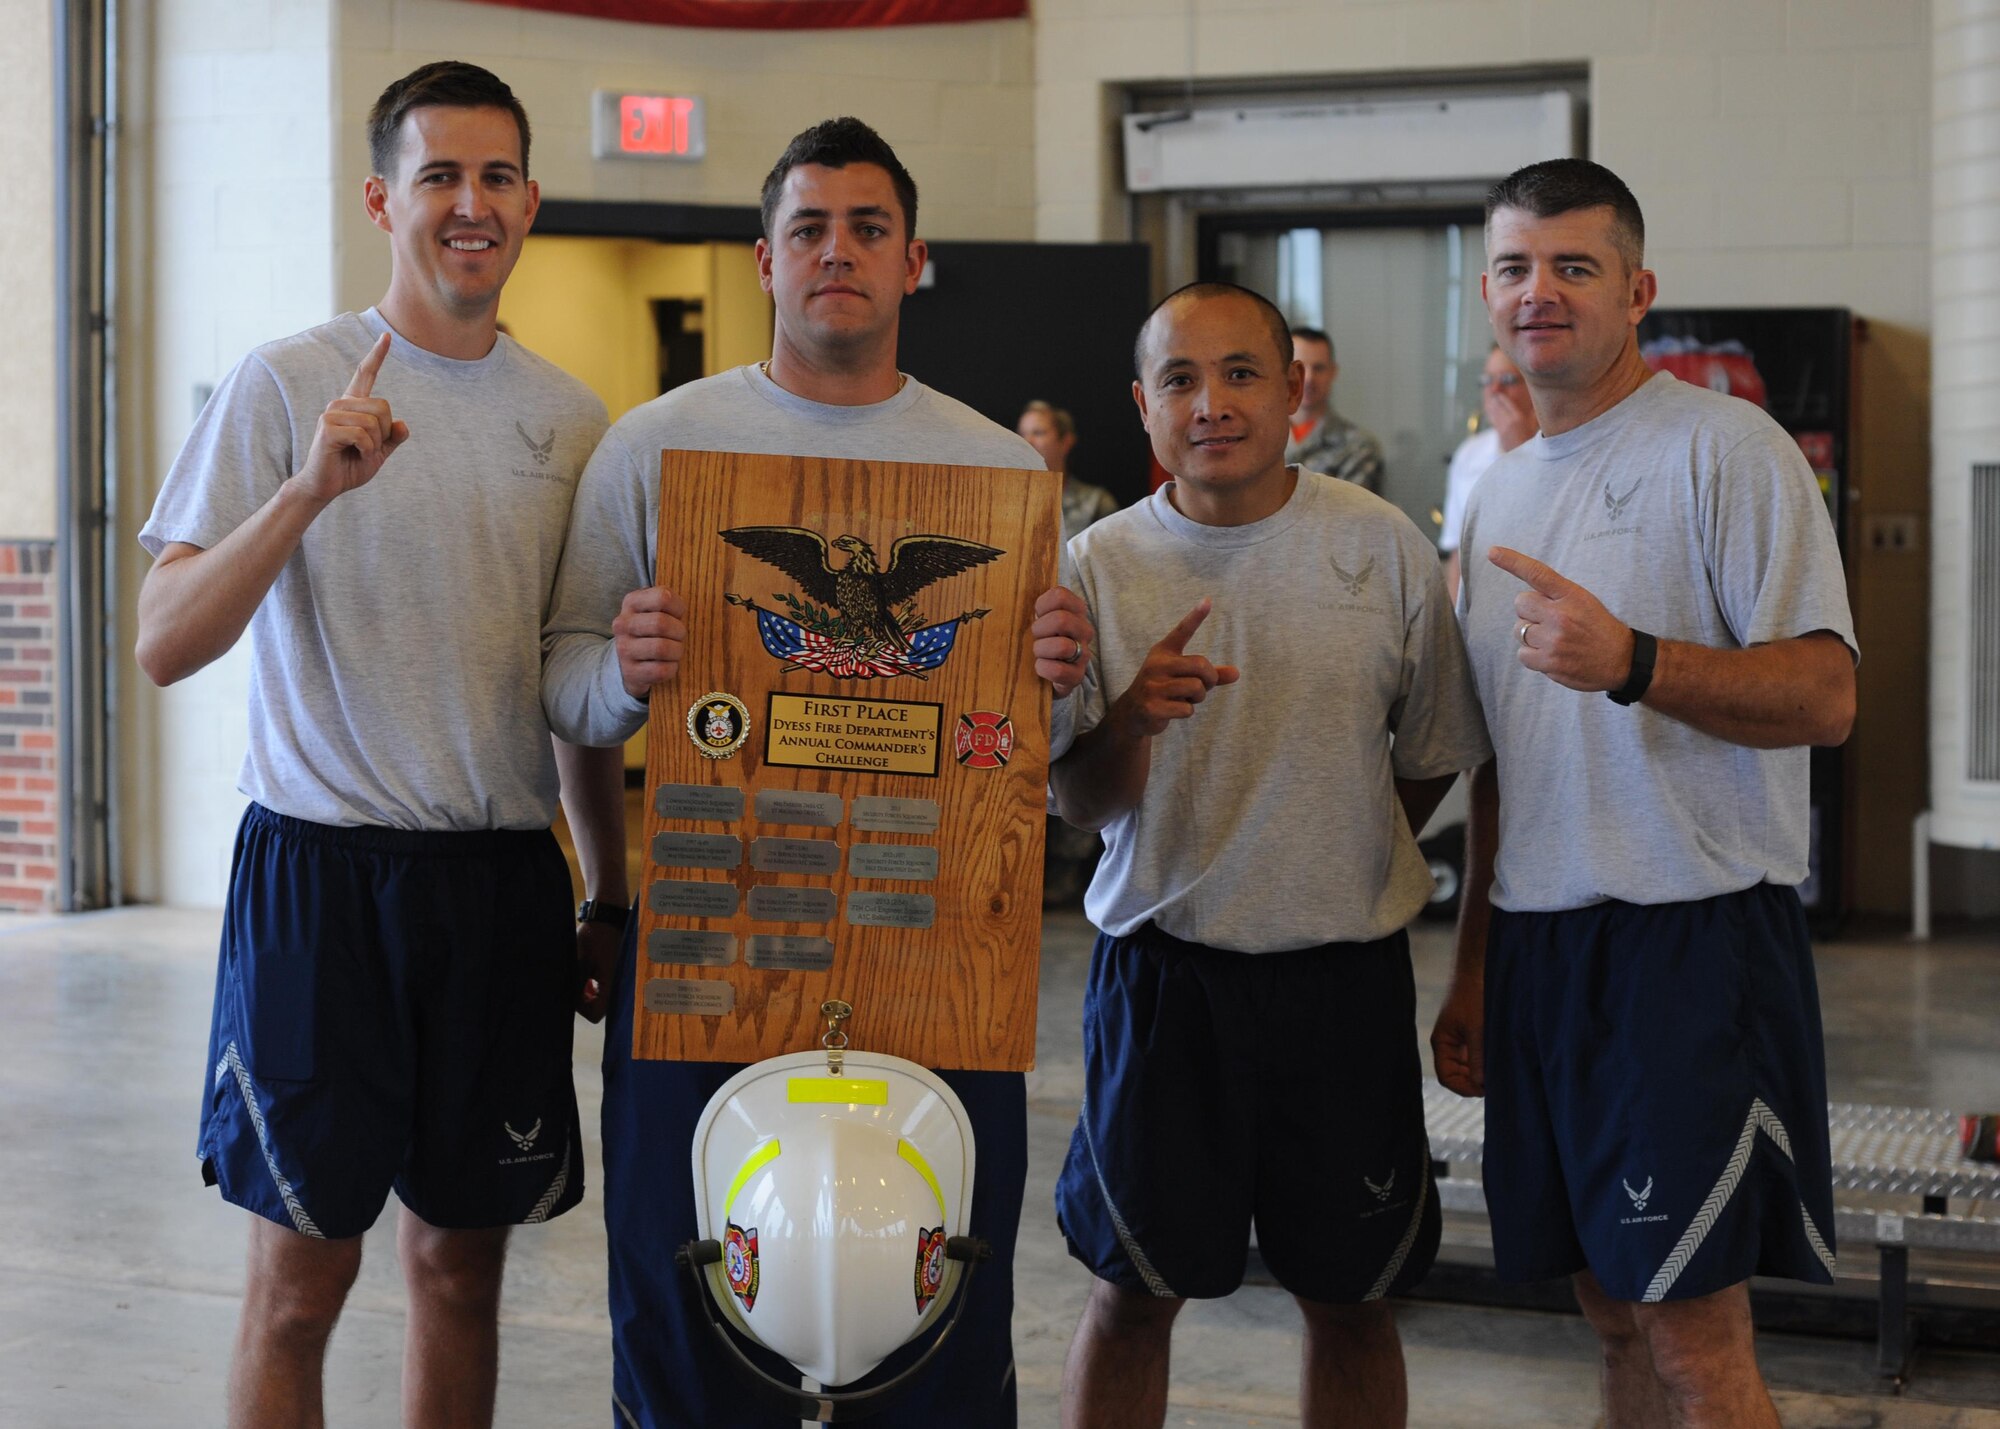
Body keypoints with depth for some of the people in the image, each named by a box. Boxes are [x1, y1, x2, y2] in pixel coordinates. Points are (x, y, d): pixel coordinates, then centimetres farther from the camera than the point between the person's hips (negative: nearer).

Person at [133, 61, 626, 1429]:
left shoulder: (570, 419, 9)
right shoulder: (287, 386, -4)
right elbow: (164, 645, -11)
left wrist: (612, 898, 14)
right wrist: (309, 489, -23)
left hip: (504, 879, 4)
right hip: (321, 865, -4)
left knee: (462, 1262, 11)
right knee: (303, 1271, 2)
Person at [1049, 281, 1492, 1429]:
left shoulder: (1384, 547, -3)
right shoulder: (1102, 565, -3)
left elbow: (1432, 758, 10)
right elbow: (1080, 804, -6)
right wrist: (1132, 717, -25)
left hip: (1345, 966, 1)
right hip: (1161, 963, 0)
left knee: (1349, 1294, 11)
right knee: (1134, 1289, 8)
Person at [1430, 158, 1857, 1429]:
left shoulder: (1724, 447, -6)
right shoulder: (1500, 495, 17)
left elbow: (1825, 697, -15)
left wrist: (1632, 663, -30)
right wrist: (1472, 971, 19)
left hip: (1693, 932, -7)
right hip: (1542, 944, 7)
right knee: (1614, 1309, 13)